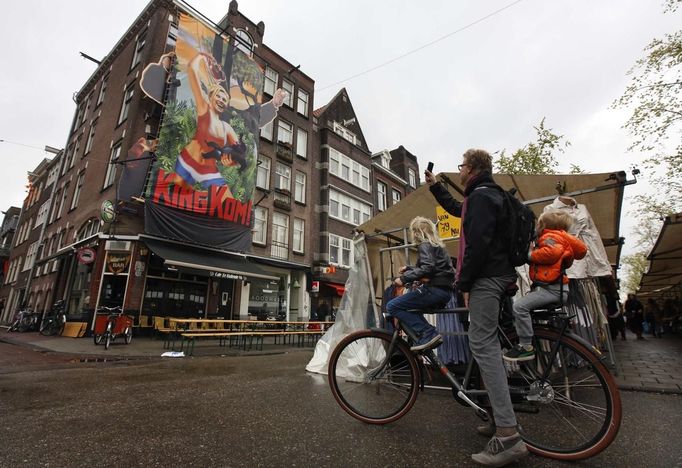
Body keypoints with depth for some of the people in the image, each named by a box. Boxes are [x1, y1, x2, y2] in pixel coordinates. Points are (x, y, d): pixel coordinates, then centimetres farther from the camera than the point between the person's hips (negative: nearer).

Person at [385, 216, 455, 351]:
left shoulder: (425, 245, -6)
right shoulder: (436, 245, 23)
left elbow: (427, 268, -22)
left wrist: (404, 278, -22)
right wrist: (408, 269, 34)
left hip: (434, 289, -10)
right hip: (445, 290, 10)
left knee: (392, 306, -11)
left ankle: (428, 334, -16)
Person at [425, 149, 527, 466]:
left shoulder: (480, 196, -11)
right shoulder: (487, 195, 23)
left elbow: (477, 243, -22)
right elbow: (455, 208, 40)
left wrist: (464, 282, -16)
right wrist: (434, 186, 42)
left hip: (486, 278, -11)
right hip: (497, 275, 11)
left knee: (481, 344, -14)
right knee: (488, 343, 12)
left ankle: (508, 436, -12)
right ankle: (501, 419, 21)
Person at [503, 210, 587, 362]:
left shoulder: (550, 236, -9)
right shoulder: (558, 237, 25)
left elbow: (552, 252, -29)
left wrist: (531, 255, -16)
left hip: (552, 288, -12)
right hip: (553, 287, 12)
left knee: (520, 306, -23)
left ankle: (526, 347, -17)